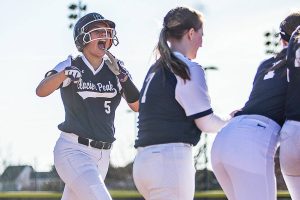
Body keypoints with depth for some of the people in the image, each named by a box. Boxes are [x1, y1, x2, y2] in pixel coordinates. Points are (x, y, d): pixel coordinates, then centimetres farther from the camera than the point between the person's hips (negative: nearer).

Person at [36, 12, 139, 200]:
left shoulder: (115, 70, 6)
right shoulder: (69, 66, -6)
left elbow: (138, 106, -2)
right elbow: (41, 91, -23)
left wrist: (123, 77, -17)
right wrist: (64, 74, -42)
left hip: (102, 156, 6)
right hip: (74, 151, -6)